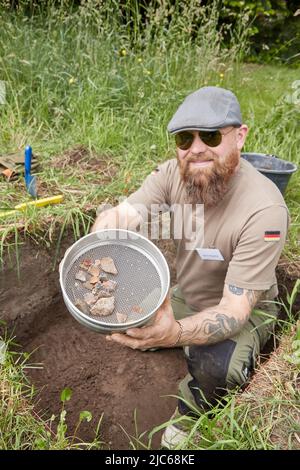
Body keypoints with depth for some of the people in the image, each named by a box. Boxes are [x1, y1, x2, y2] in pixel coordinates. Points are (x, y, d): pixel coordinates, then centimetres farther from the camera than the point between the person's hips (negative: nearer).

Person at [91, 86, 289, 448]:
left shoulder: (264, 210, -32)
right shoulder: (174, 173, -17)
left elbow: (234, 309, -33)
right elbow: (122, 214, -26)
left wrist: (176, 333, -52)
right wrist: (110, 222, -52)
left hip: (243, 311, -5)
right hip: (184, 297, 6)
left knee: (216, 367, -32)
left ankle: (188, 417, 3)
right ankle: (190, 349, 19)